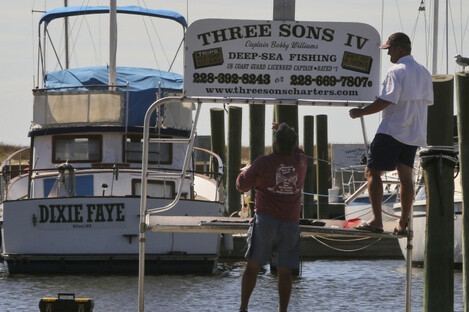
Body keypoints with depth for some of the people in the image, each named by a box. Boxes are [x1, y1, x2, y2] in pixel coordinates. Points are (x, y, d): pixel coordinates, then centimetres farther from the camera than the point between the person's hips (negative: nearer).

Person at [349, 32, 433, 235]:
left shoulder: (396, 71, -12)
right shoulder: (423, 73, 14)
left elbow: (386, 101, -19)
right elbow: (428, 101, 19)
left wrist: (361, 112, -10)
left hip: (392, 130, -8)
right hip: (415, 133, 8)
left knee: (372, 172, -4)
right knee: (405, 176, 8)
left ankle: (376, 219, -14)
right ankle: (403, 224, 4)